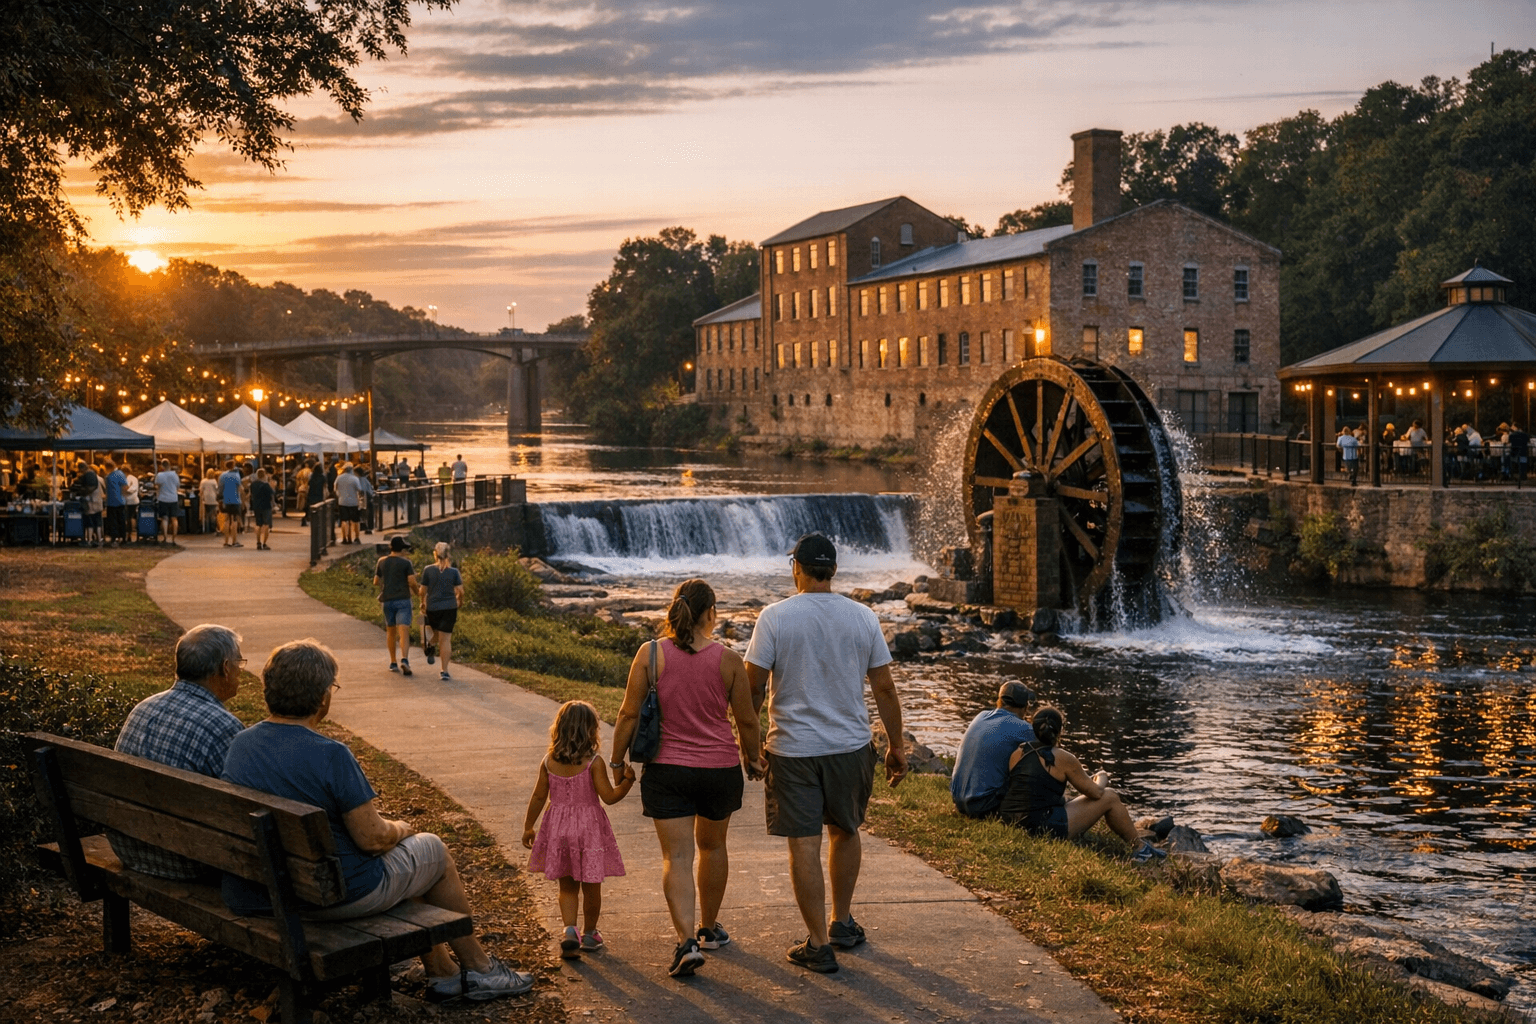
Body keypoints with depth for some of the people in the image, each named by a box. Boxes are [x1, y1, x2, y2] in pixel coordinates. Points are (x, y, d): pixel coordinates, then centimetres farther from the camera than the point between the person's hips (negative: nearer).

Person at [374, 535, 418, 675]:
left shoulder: (382, 562, 8)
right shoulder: (406, 562, -4)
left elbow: (376, 582, 13)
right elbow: (412, 582, -11)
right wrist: (417, 591, 9)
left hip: (387, 600, 4)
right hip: (402, 599, -4)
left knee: (391, 631, 17)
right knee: (404, 631, -12)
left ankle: (393, 663, 22)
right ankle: (404, 660, -31)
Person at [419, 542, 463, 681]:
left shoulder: (428, 570, -3)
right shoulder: (454, 571, -3)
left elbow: (423, 591, 1)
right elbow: (460, 591, -4)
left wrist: (423, 603, 19)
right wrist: (459, 602, 17)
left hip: (432, 608, 1)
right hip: (449, 607, -1)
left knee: (436, 632, 30)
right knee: (446, 639, 1)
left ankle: (431, 646, 2)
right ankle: (444, 671, -2)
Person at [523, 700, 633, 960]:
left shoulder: (548, 762, -2)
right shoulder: (593, 763, -13)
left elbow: (539, 797, 4)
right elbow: (609, 796, -14)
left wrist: (528, 827, 14)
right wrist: (626, 781, -2)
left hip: (558, 828, 3)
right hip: (589, 828, -3)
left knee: (567, 887, 13)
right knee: (591, 887, 13)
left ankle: (570, 930, -6)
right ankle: (589, 934, 24)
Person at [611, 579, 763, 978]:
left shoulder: (650, 654, -8)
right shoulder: (728, 660, -8)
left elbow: (629, 714, -6)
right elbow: (746, 720, -1)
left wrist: (617, 761, 7)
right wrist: (751, 755, 18)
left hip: (667, 769, -1)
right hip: (720, 769, 1)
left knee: (677, 856, 1)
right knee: (712, 846, 21)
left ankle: (687, 940, -14)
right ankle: (709, 928, 37)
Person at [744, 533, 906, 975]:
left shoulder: (775, 616, -8)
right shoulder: (863, 617, -1)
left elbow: (753, 685, -7)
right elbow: (884, 687, 2)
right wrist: (896, 745, 11)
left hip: (792, 748, -3)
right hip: (851, 745, 3)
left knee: (804, 845, 1)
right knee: (845, 832, 22)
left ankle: (819, 944, 4)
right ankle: (842, 922, 33)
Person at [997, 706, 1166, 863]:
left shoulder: (1017, 753, 8)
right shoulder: (1063, 758, -8)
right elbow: (1095, 792, 0)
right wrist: (1101, 779, 23)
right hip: (1044, 828, -7)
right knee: (1109, 797, 8)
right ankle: (1140, 848, 25)